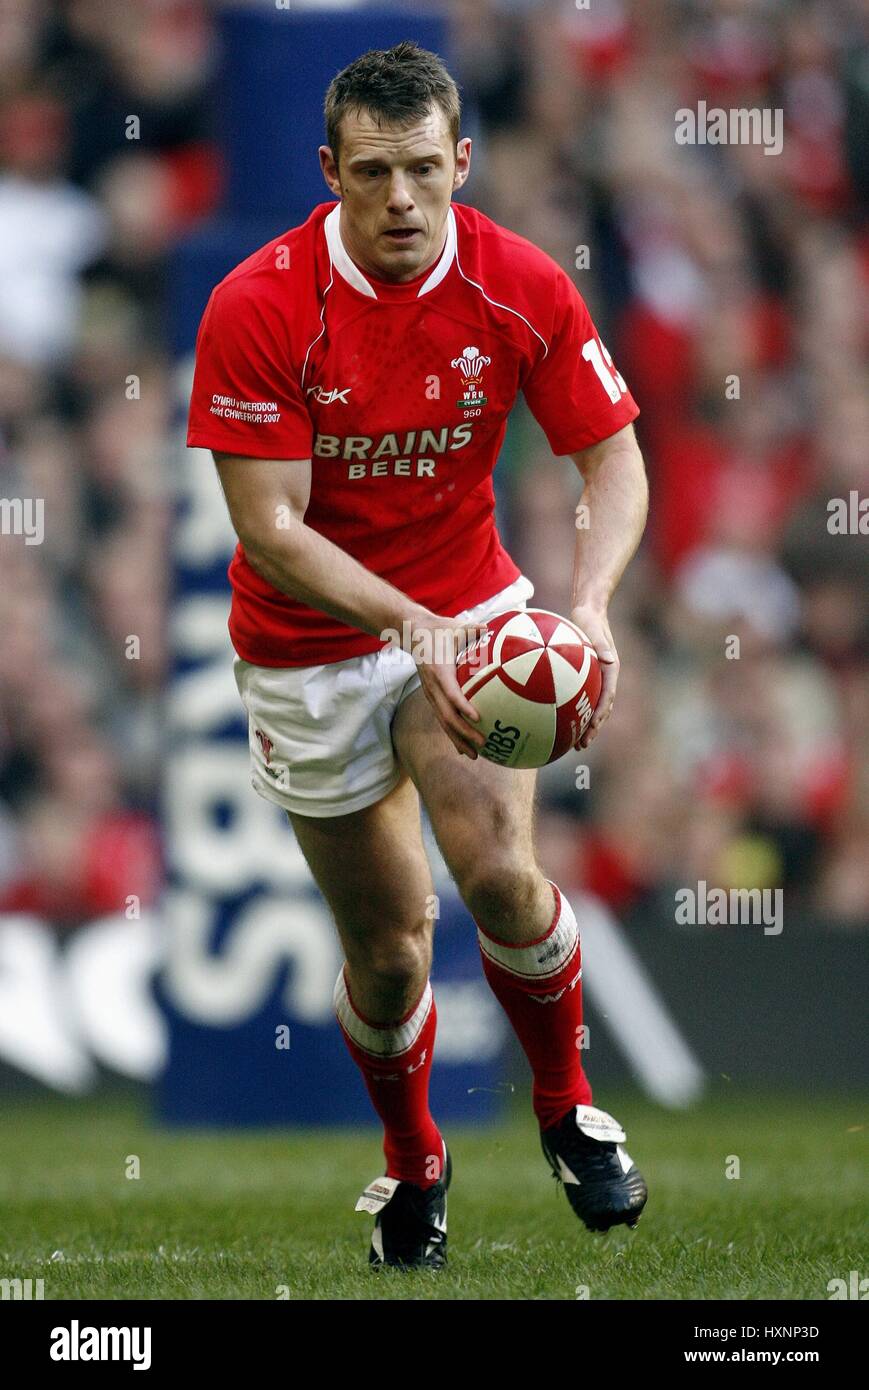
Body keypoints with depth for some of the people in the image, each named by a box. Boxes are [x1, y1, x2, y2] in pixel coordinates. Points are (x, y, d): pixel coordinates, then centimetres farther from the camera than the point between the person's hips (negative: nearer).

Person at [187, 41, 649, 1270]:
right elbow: (271, 524, -23)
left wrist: (589, 604, -29)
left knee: (499, 870, -22)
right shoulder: (255, 310, -22)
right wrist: (410, 624, -36)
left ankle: (568, 1109, 5)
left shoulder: (523, 288, -14)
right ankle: (412, 1166, 34)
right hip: (310, 647, -1)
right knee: (388, 945, 5)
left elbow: (615, 461, -9)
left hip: (468, 605, 1)